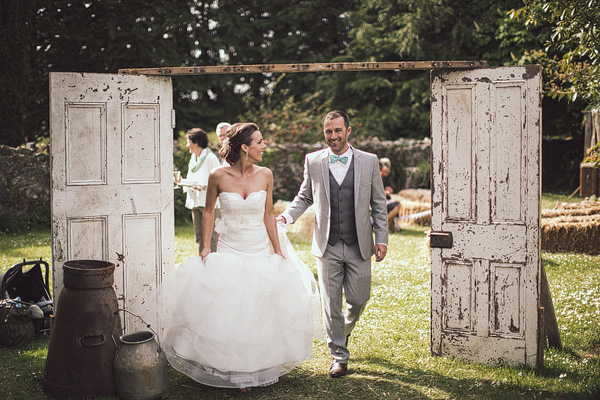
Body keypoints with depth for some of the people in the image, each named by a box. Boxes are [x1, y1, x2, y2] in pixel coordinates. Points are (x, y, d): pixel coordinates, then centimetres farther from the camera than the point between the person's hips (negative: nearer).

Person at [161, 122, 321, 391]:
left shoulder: (265, 175, -3)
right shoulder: (218, 177, -10)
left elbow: (268, 215, 5)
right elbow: (208, 211, 3)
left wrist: (278, 251, 6)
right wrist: (206, 247, -2)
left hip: (260, 254, 2)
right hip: (229, 253, -2)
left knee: (260, 312, 6)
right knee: (227, 312, 2)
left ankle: (258, 370, 23)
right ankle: (231, 370, 21)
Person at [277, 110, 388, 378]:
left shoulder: (369, 161, 1)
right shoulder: (313, 161, 3)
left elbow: (378, 204, 5)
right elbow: (305, 197, 13)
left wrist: (381, 239, -1)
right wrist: (286, 216, -4)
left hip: (359, 246, 0)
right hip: (327, 246, 0)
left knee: (358, 300, 5)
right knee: (331, 304, 3)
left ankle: (345, 329, 39)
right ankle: (339, 357, 18)